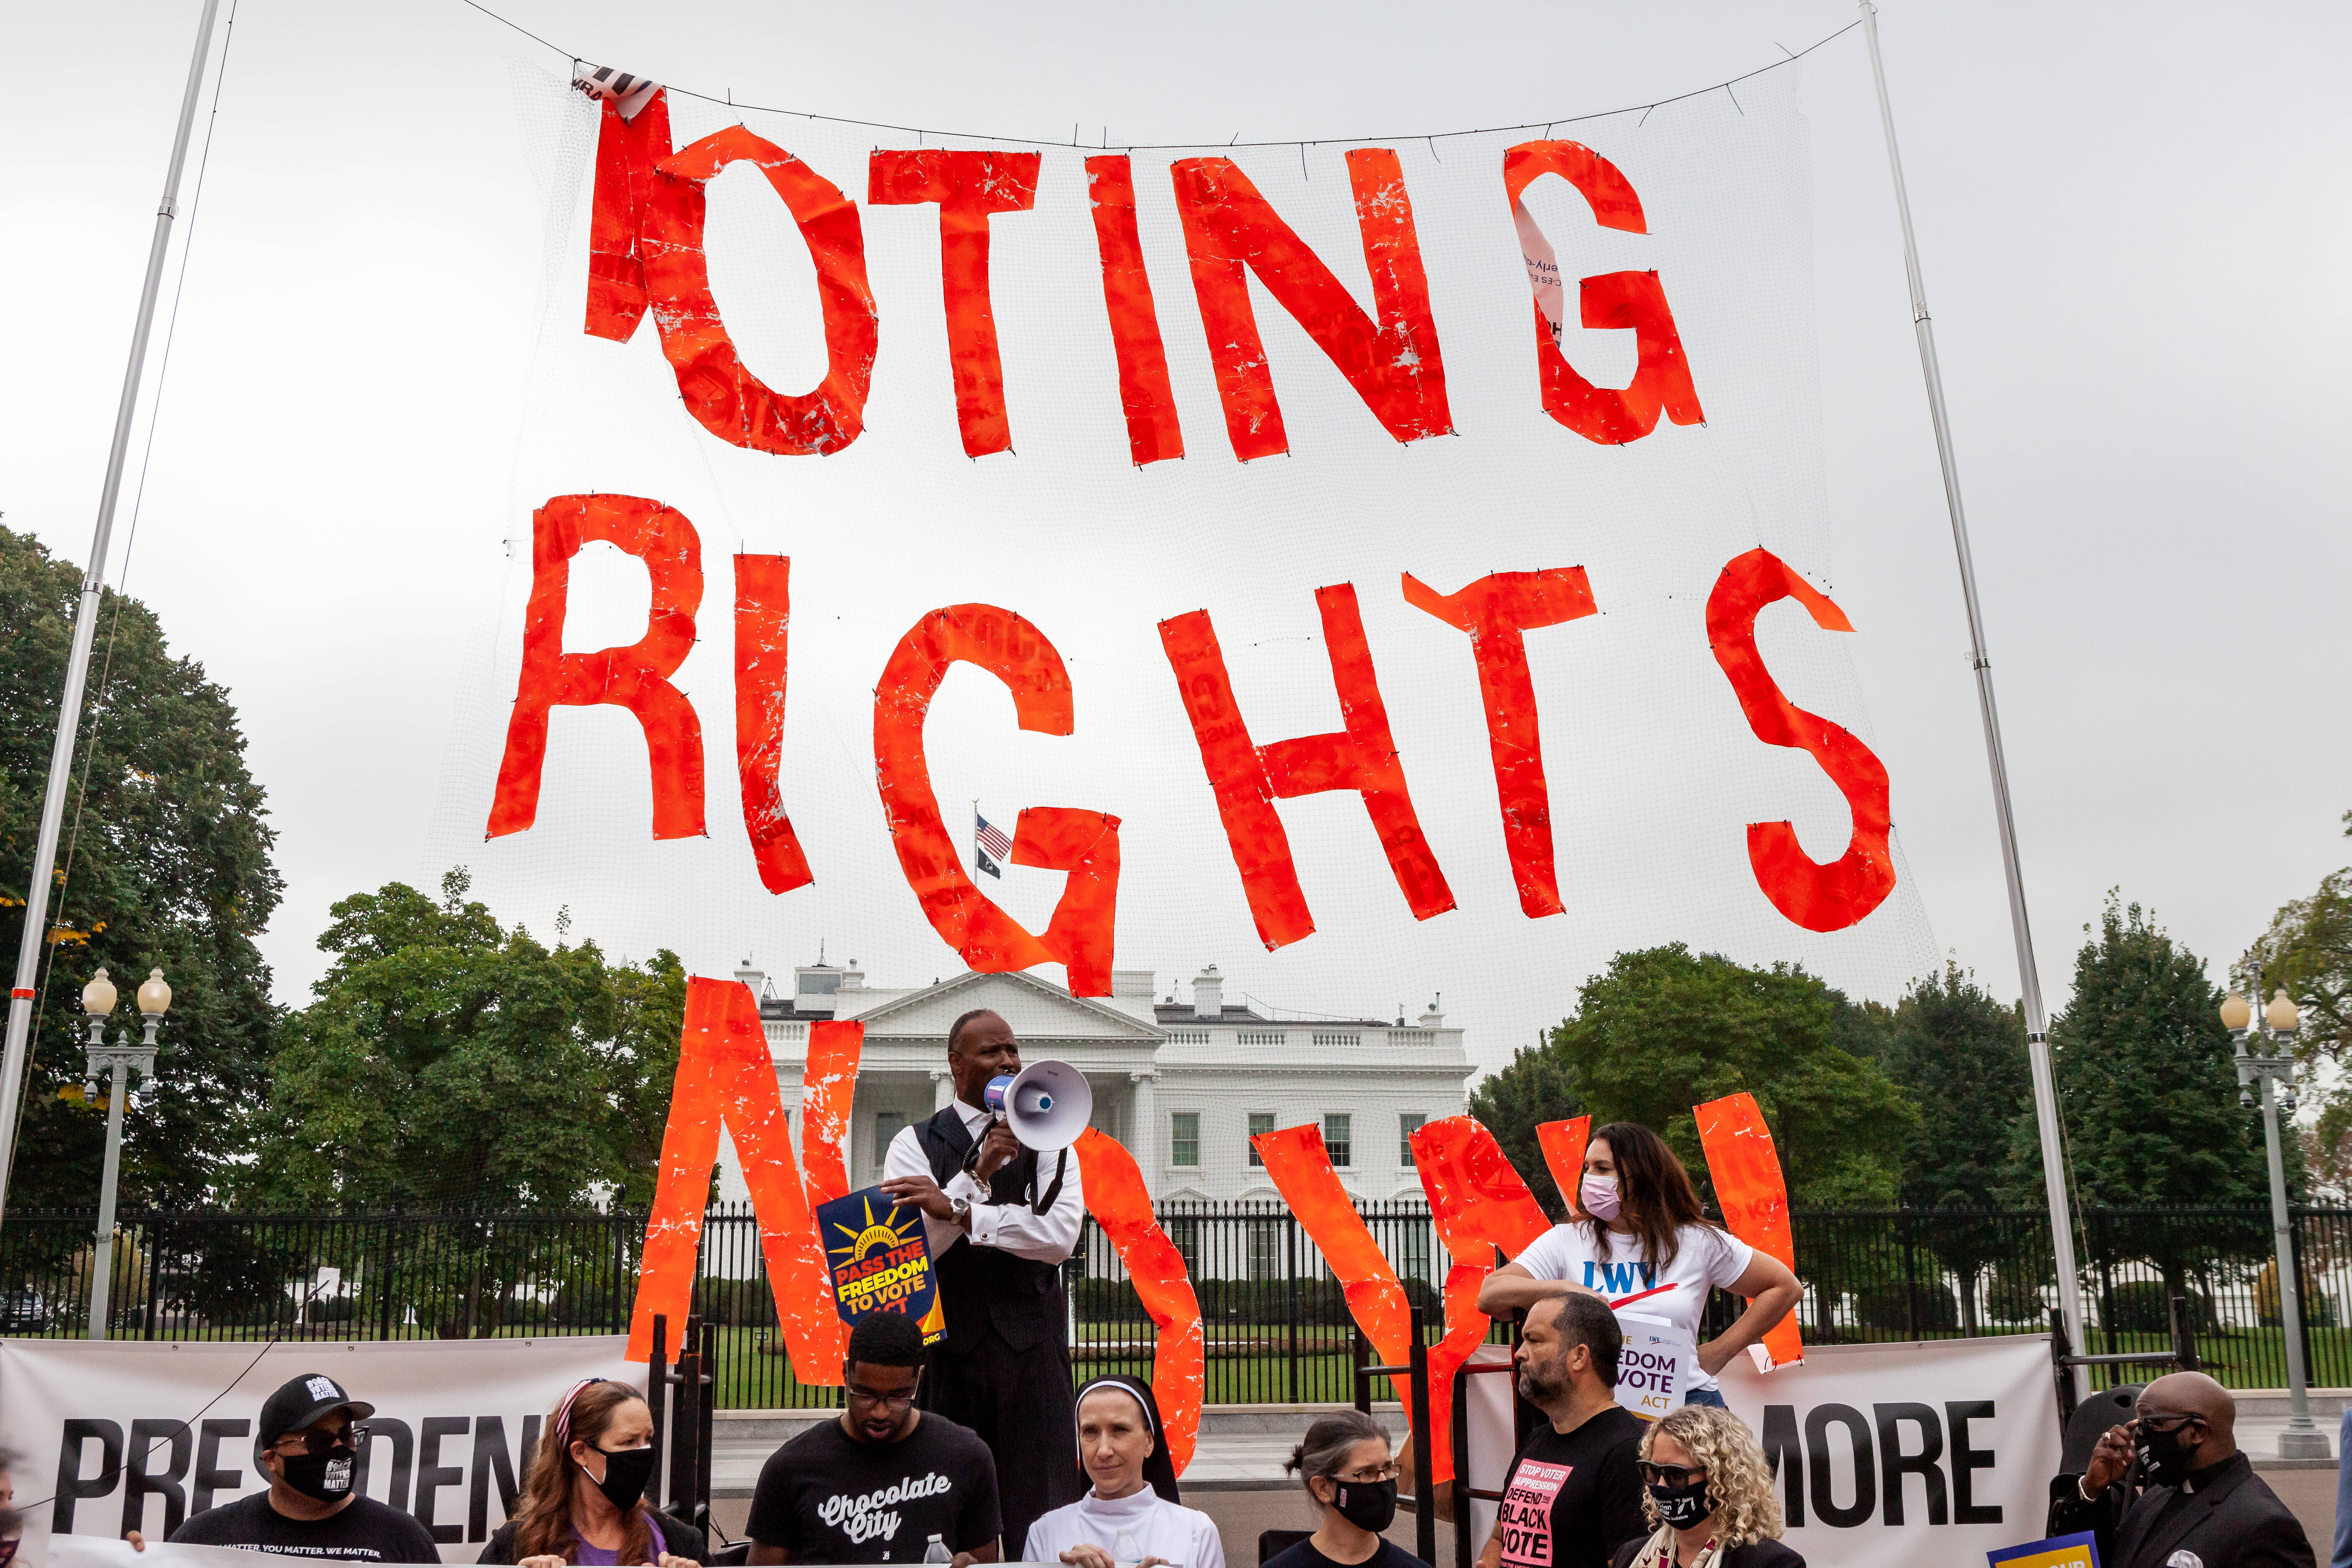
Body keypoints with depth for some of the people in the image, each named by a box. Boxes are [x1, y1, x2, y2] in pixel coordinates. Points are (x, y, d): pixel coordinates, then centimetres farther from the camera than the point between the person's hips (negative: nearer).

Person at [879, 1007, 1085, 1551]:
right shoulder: (916, 1143, 6)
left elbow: (1060, 1235, -8)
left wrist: (956, 1209, -15)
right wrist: (978, 1173, -15)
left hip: (1033, 1347, 1)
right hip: (949, 1344, 0)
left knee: (1043, 1505, -1)